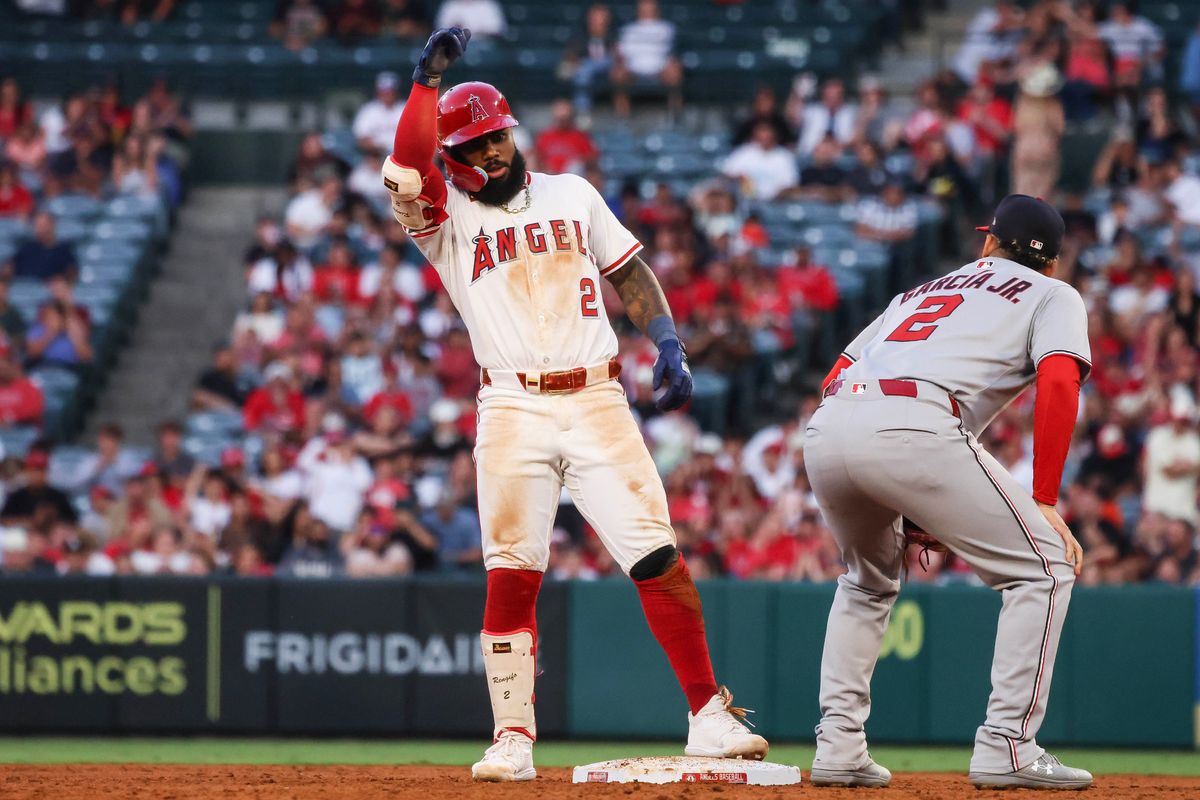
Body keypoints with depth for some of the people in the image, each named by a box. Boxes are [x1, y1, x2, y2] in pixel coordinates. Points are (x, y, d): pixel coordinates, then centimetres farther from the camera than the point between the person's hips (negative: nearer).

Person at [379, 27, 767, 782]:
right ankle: (513, 739, 2)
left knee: (658, 560, -5)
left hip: (598, 404, 1)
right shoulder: (446, 218, 7)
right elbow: (405, 173, -13)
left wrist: (668, 340, 3)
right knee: (511, 574, -6)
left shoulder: (572, 195, 15)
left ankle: (710, 718, 1)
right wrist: (427, 81, -15)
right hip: (513, 414, -1)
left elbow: (631, 272, 18)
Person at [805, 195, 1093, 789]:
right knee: (1045, 564, 7)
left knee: (869, 581, 31)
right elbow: (1058, 383, 1)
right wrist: (1045, 504, 2)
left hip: (824, 428, 6)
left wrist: (901, 511, 31)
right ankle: (1006, 748, -2)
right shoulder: (1054, 295, 23)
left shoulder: (924, 290, 38)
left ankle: (838, 746, 19)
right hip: (913, 431, -6)